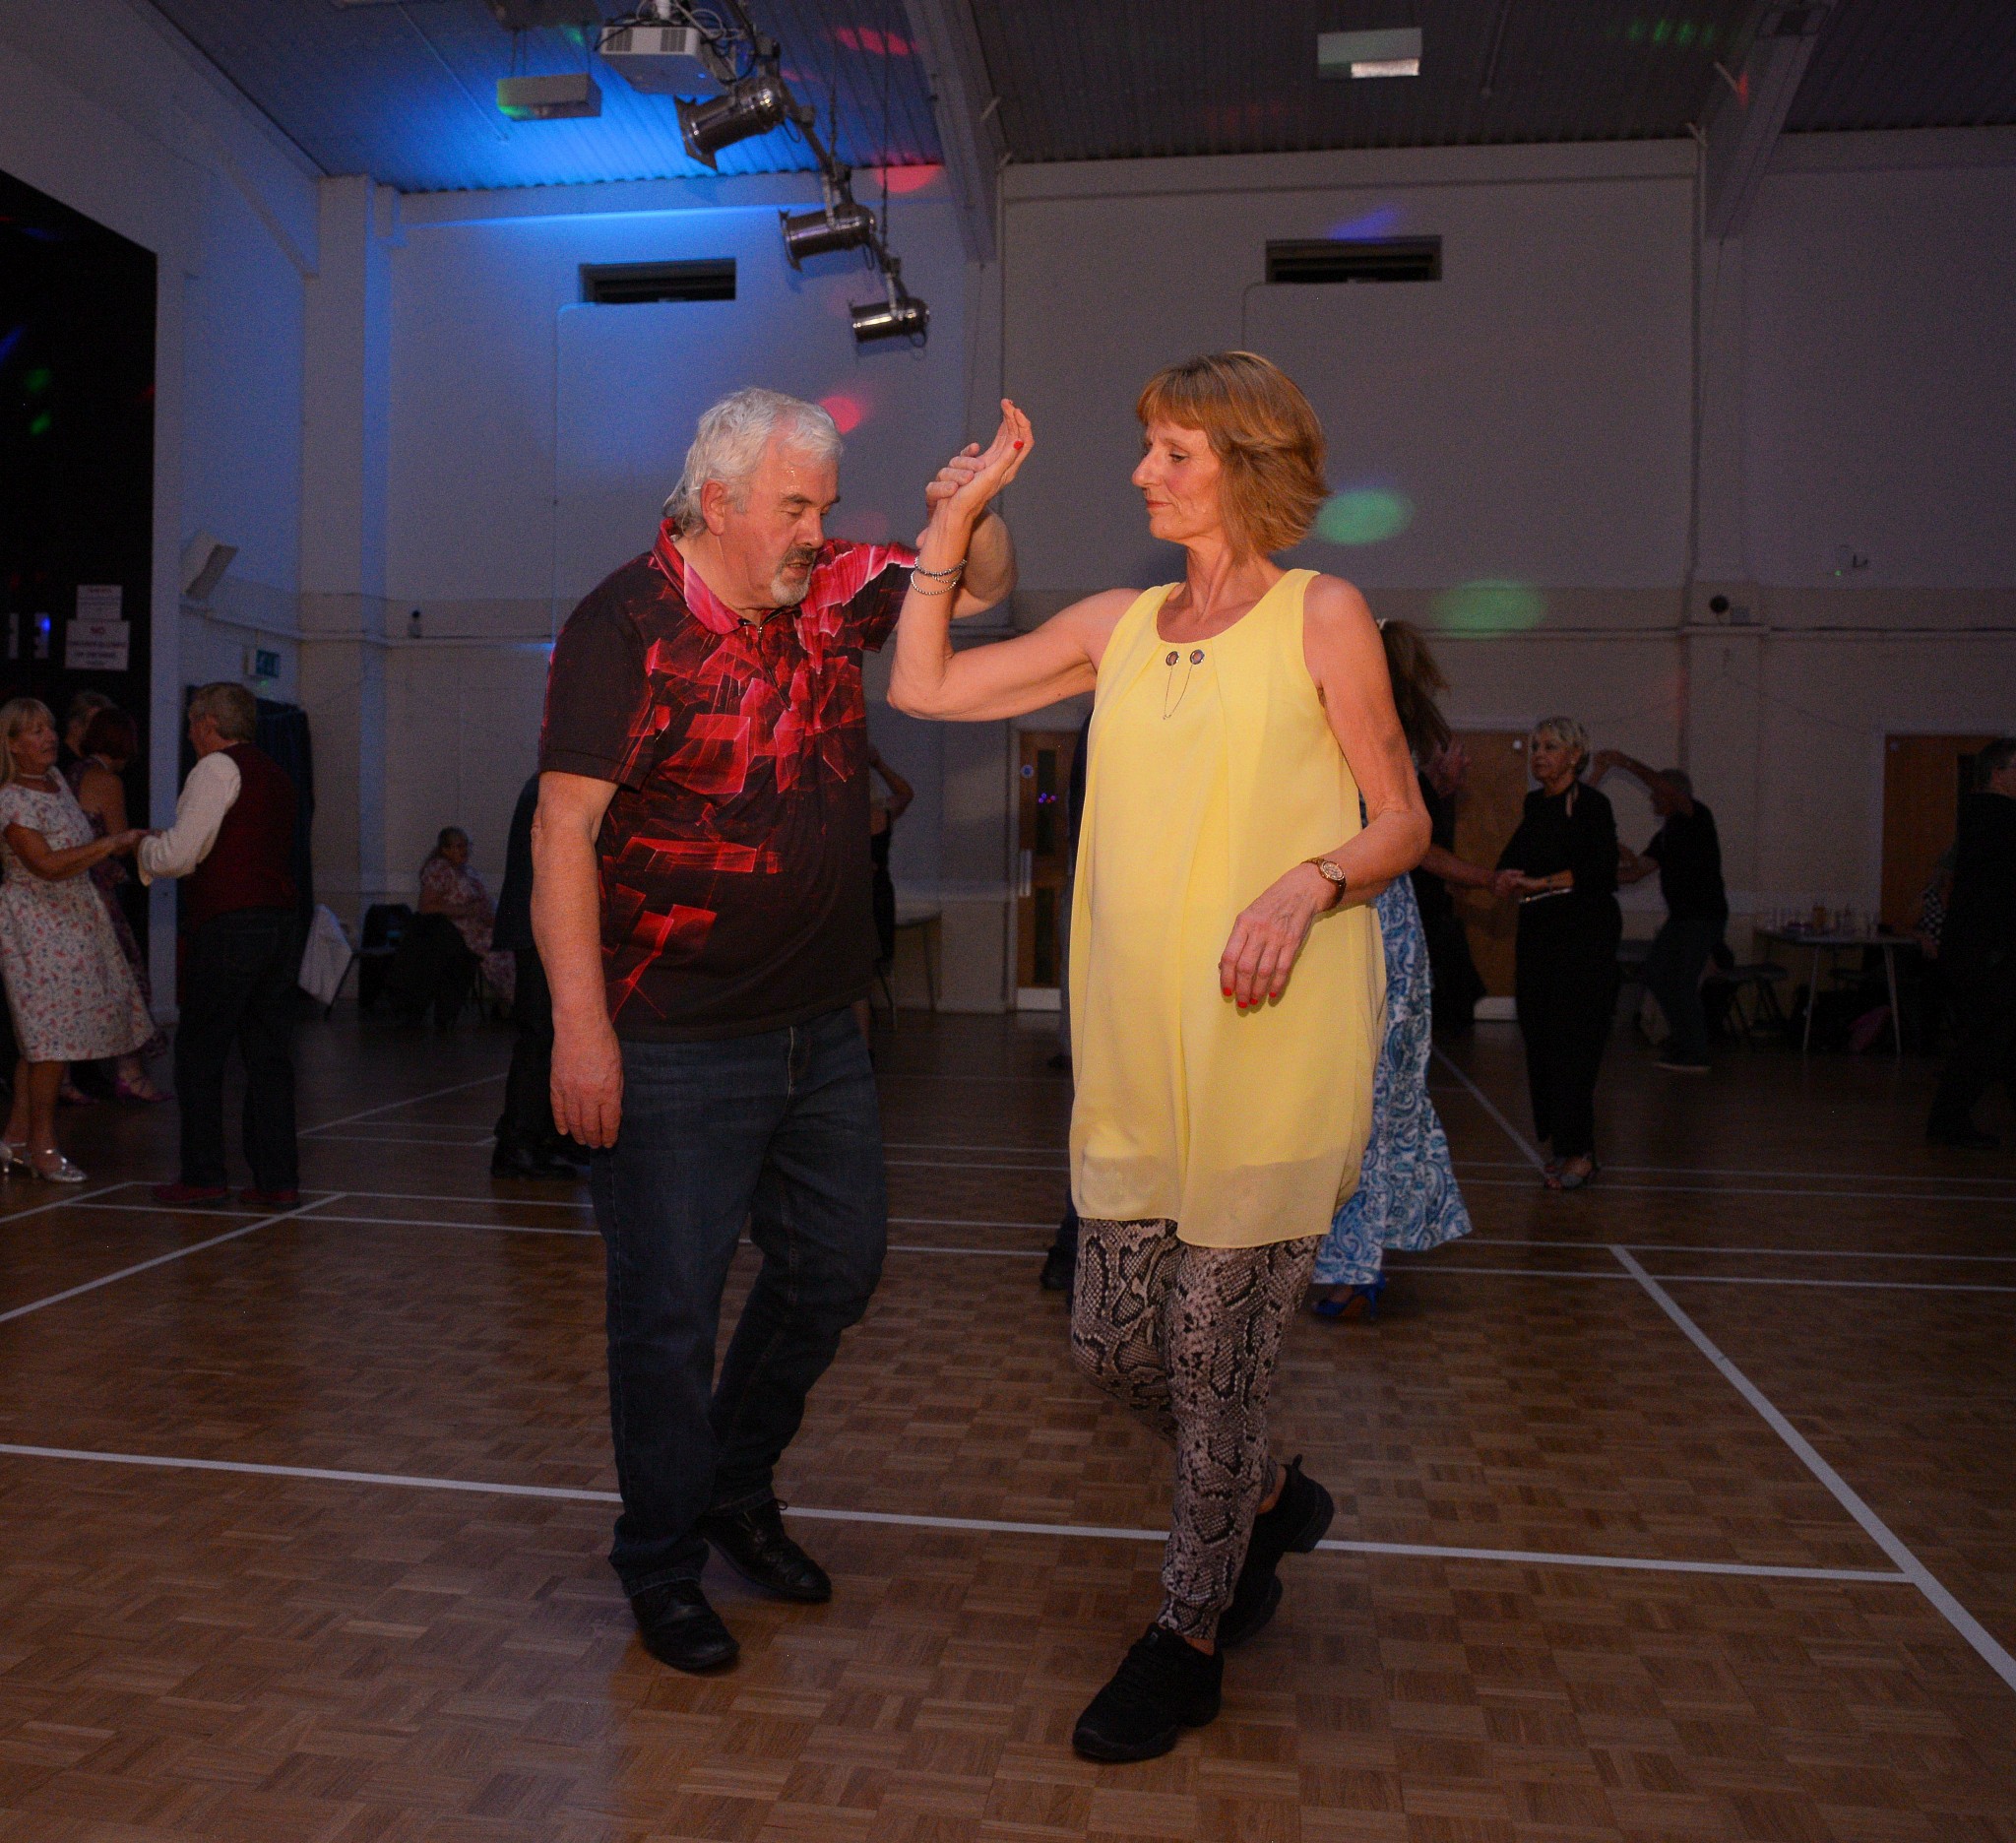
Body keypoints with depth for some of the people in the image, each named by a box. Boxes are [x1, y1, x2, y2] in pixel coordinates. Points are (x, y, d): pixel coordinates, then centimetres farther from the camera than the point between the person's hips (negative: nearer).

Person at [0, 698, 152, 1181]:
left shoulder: (56, 779, 11)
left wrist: (115, 844, 12)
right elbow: (46, 865, -25)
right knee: (53, 1033, -5)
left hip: (73, 919, 8)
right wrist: (110, 844, -28)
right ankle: (42, 1145, 5)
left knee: (42, 1035, 10)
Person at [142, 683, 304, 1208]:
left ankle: (203, 1176, 8)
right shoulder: (275, 773, 19)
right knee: (269, 1055, 8)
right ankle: (278, 1179, 8)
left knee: (199, 1054, 3)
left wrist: (144, 847, 10)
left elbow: (180, 854, -11)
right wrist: (167, 848, 26)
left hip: (228, 927, -7)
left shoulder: (217, 768, -6)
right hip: (282, 922, 8)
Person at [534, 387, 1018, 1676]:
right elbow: (564, 830, -16)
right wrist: (580, 1023, -21)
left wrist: (974, 517, -8)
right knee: (671, 1305, 4)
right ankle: (665, 1560, 26)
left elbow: (984, 591, 16)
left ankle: (738, 1484, 40)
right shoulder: (625, 625, -11)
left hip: (824, 1026, 7)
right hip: (678, 1040, -7)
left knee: (839, 1261, 17)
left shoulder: (833, 590, 7)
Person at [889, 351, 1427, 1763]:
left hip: (1272, 1040, -5)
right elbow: (923, 686, 12)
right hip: (1136, 1041, 5)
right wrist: (958, 515, 10)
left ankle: (1191, 1636, 25)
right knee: (1115, 1341, 9)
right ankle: (1270, 1502, 39)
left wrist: (1311, 879, -18)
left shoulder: (1322, 615, 1)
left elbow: (1404, 820, 1)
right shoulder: (1118, 626, 14)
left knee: (1215, 1345, 3)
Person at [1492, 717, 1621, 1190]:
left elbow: (1600, 869, -16)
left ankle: (1579, 1152, -5)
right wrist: (1505, 877, -7)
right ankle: (1562, 1147, 9)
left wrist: (1538, 883, -19)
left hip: (1585, 933, -7)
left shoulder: (1591, 805, -6)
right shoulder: (1535, 804, 14)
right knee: (1539, 1040, 3)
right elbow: (1515, 856, 16)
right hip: (1538, 933, 7)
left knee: (1572, 1042, -10)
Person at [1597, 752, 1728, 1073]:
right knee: (1655, 974, 9)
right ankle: (1684, 1040, 20)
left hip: (1705, 916, -9)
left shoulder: (1697, 817, -9)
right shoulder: (1665, 835, 16)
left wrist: (1626, 763, -33)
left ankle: (1695, 1056, 0)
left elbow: (1667, 788, -28)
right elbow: (1635, 872, 10)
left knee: (1682, 980, -9)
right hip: (1681, 915, 9)